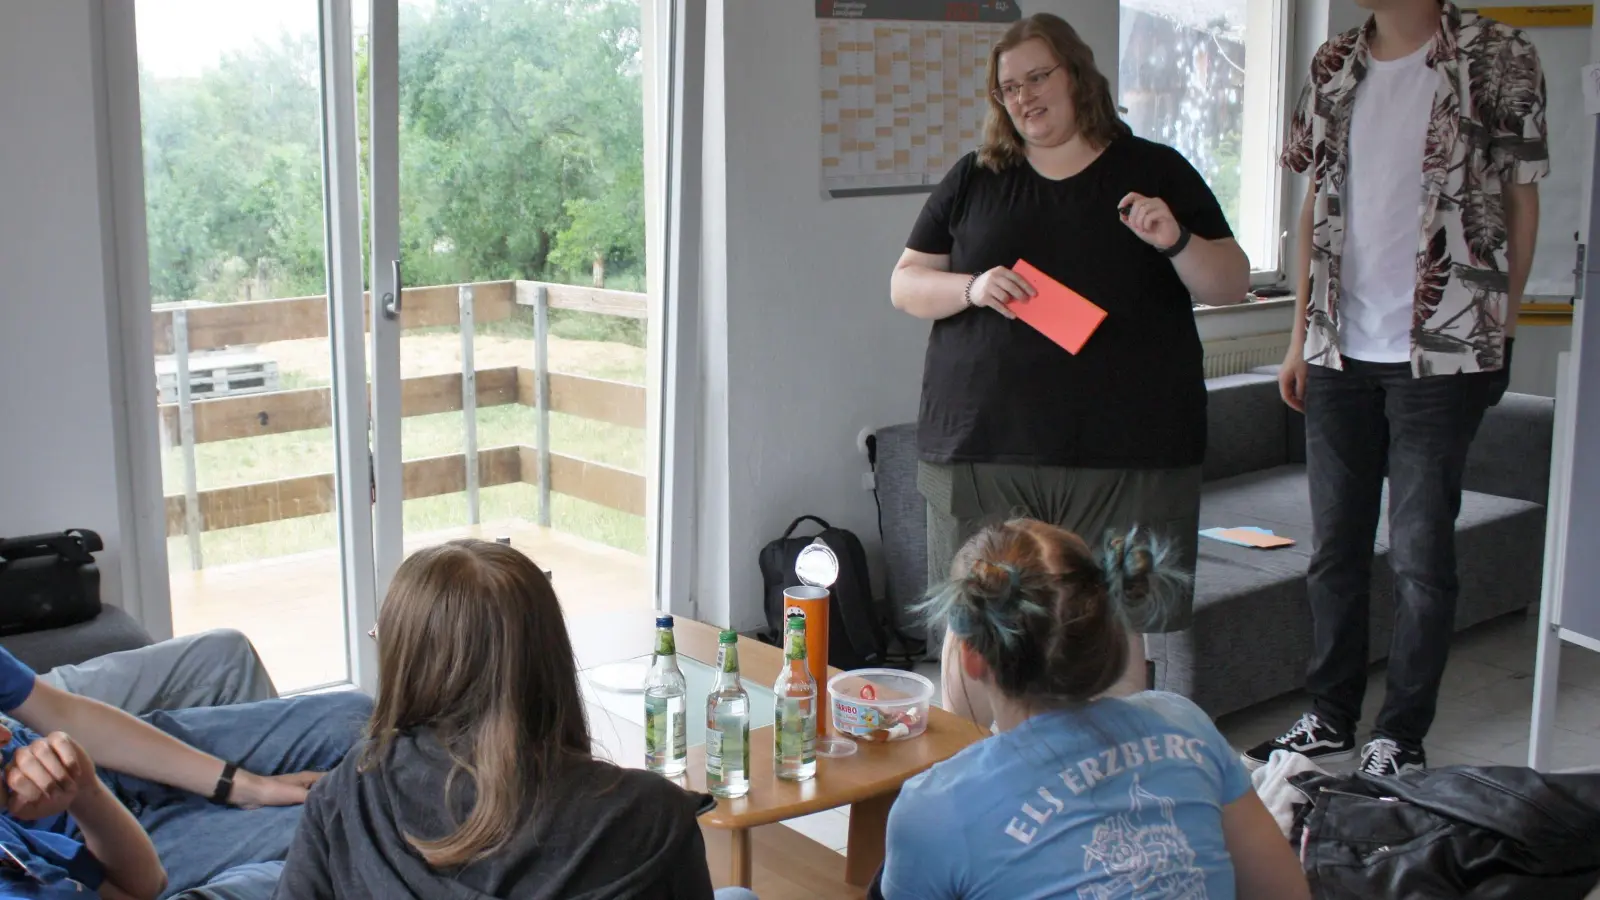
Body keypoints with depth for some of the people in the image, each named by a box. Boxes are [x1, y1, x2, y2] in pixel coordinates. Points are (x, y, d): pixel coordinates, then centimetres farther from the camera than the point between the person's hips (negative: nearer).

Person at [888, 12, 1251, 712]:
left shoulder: (1156, 173, 10)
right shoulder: (974, 180, 13)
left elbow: (1230, 285, 8)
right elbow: (905, 285, 12)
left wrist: (1176, 241, -13)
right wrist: (972, 288, -8)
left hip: (1121, 451, -1)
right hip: (982, 445, 1)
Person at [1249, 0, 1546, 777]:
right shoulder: (1335, 67, 9)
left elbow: (1520, 202, 0)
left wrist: (1501, 330, -1)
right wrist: (1301, 334, 9)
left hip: (1442, 351, -5)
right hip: (1339, 350, 5)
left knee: (1421, 554, 3)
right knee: (1333, 546, 12)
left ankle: (1401, 736, 17)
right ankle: (1330, 719, 26)